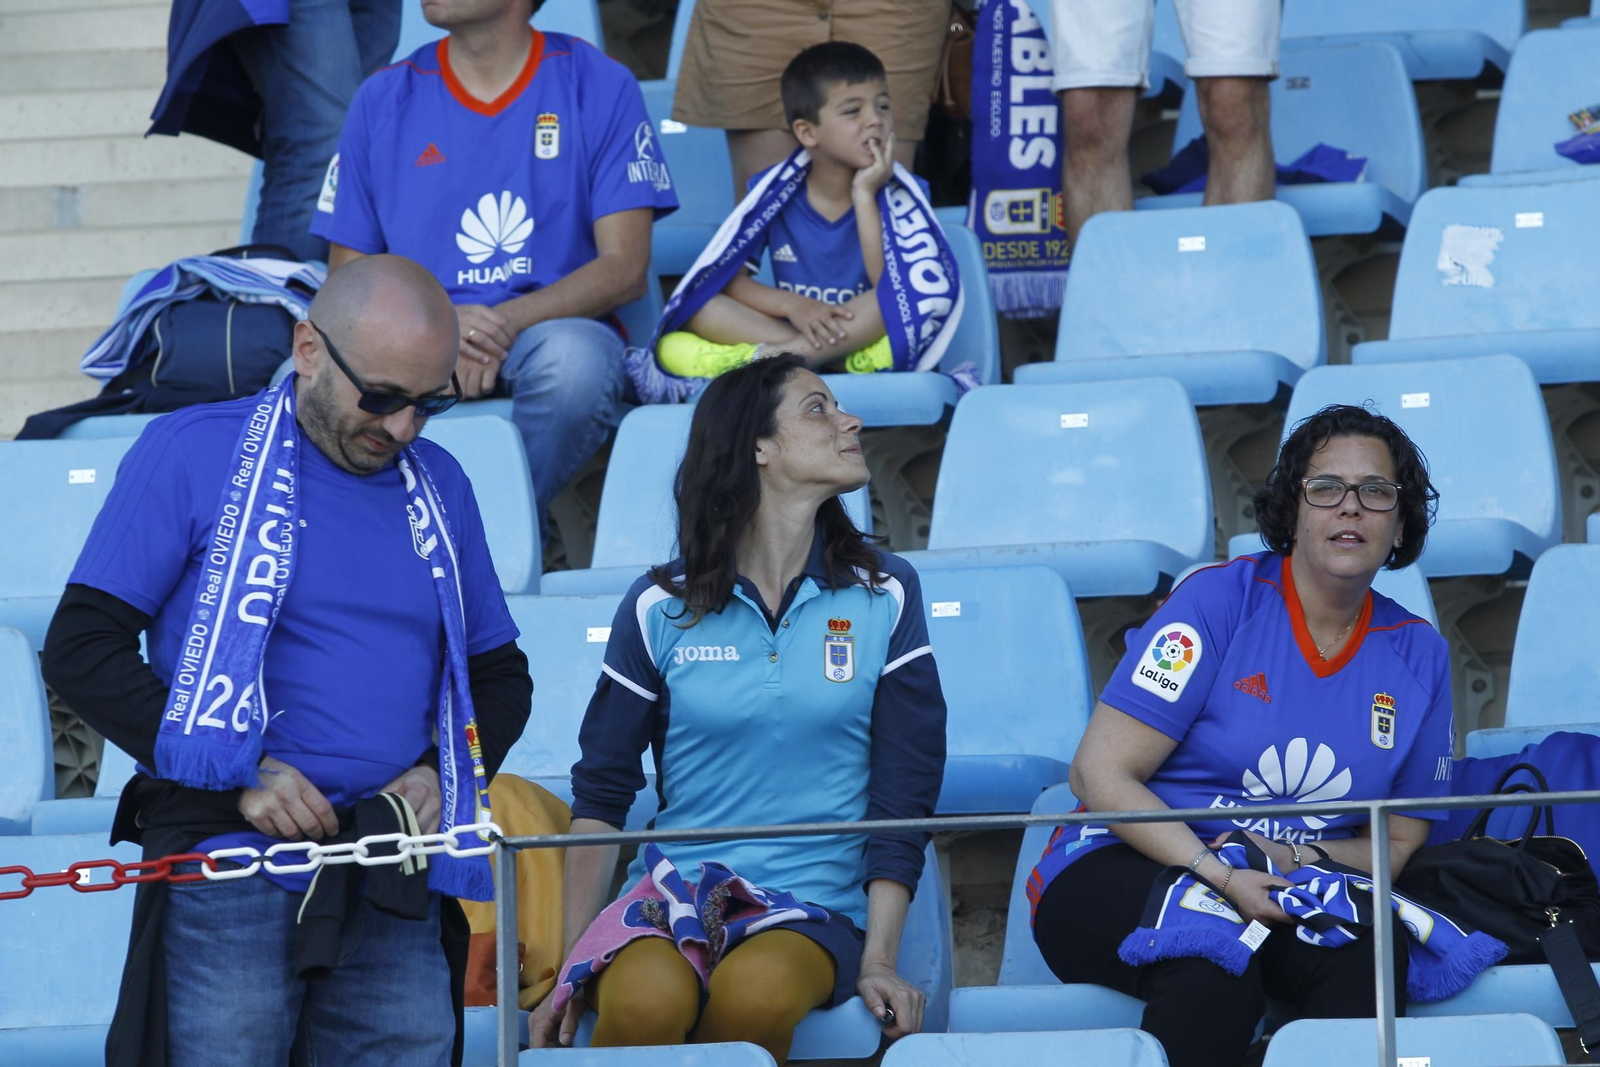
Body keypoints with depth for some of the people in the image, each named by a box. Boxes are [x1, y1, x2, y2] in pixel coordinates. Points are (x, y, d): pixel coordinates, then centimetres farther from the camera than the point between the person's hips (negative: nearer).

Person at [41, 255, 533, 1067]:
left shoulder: (438, 486, 17)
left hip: (397, 898, 4)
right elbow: (81, 648, -2)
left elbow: (499, 676, 25)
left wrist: (437, 774, 3)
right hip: (230, 866, -4)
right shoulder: (192, 452, 1)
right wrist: (240, 775, -11)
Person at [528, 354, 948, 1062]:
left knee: (756, 990, -37)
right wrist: (574, 964, -2)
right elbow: (601, 792, 8)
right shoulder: (661, 607, 6)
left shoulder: (884, 596, 8)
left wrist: (879, 959, -6)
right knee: (645, 998, -37)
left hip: (817, 909, 0)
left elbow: (902, 795, 6)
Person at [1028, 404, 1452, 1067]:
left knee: (1370, 954, -33)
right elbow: (1100, 776, -8)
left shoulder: (1417, 654, 9)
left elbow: (1400, 844, 14)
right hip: (1121, 870, -3)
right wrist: (1220, 875, -22)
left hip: (1286, 891, 3)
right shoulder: (1219, 602, -5)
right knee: (1217, 967, -38)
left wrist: (1301, 860, -9)